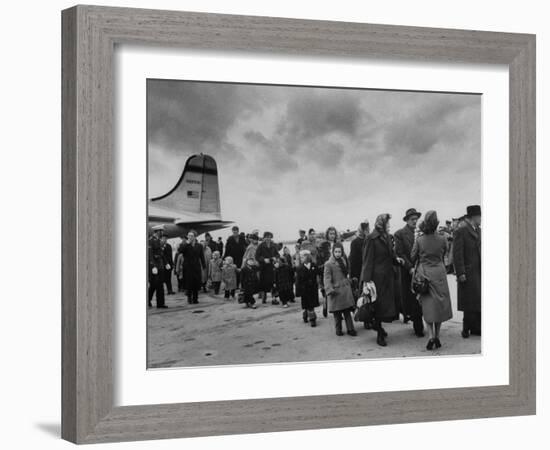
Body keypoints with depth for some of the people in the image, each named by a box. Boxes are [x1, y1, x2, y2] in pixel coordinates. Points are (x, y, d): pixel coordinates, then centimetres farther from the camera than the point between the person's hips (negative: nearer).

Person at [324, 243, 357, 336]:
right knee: (337, 312, 3)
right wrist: (329, 289, -24)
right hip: (336, 291, -5)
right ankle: (338, 330, 15)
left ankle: (350, 329, 8)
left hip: (346, 289, 5)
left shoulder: (344, 261, 11)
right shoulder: (329, 264, -9)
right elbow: (327, 278, -14)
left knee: (347, 311, 4)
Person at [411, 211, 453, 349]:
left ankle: (431, 336, -10)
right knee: (439, 304, 11)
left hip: (424, 273, 0)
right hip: (439, 273, 0)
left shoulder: (419, 240, -8)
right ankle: (437, 336, 12)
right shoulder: (442, 239, -6)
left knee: (428, 305, 4)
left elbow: (412, 258, 2)